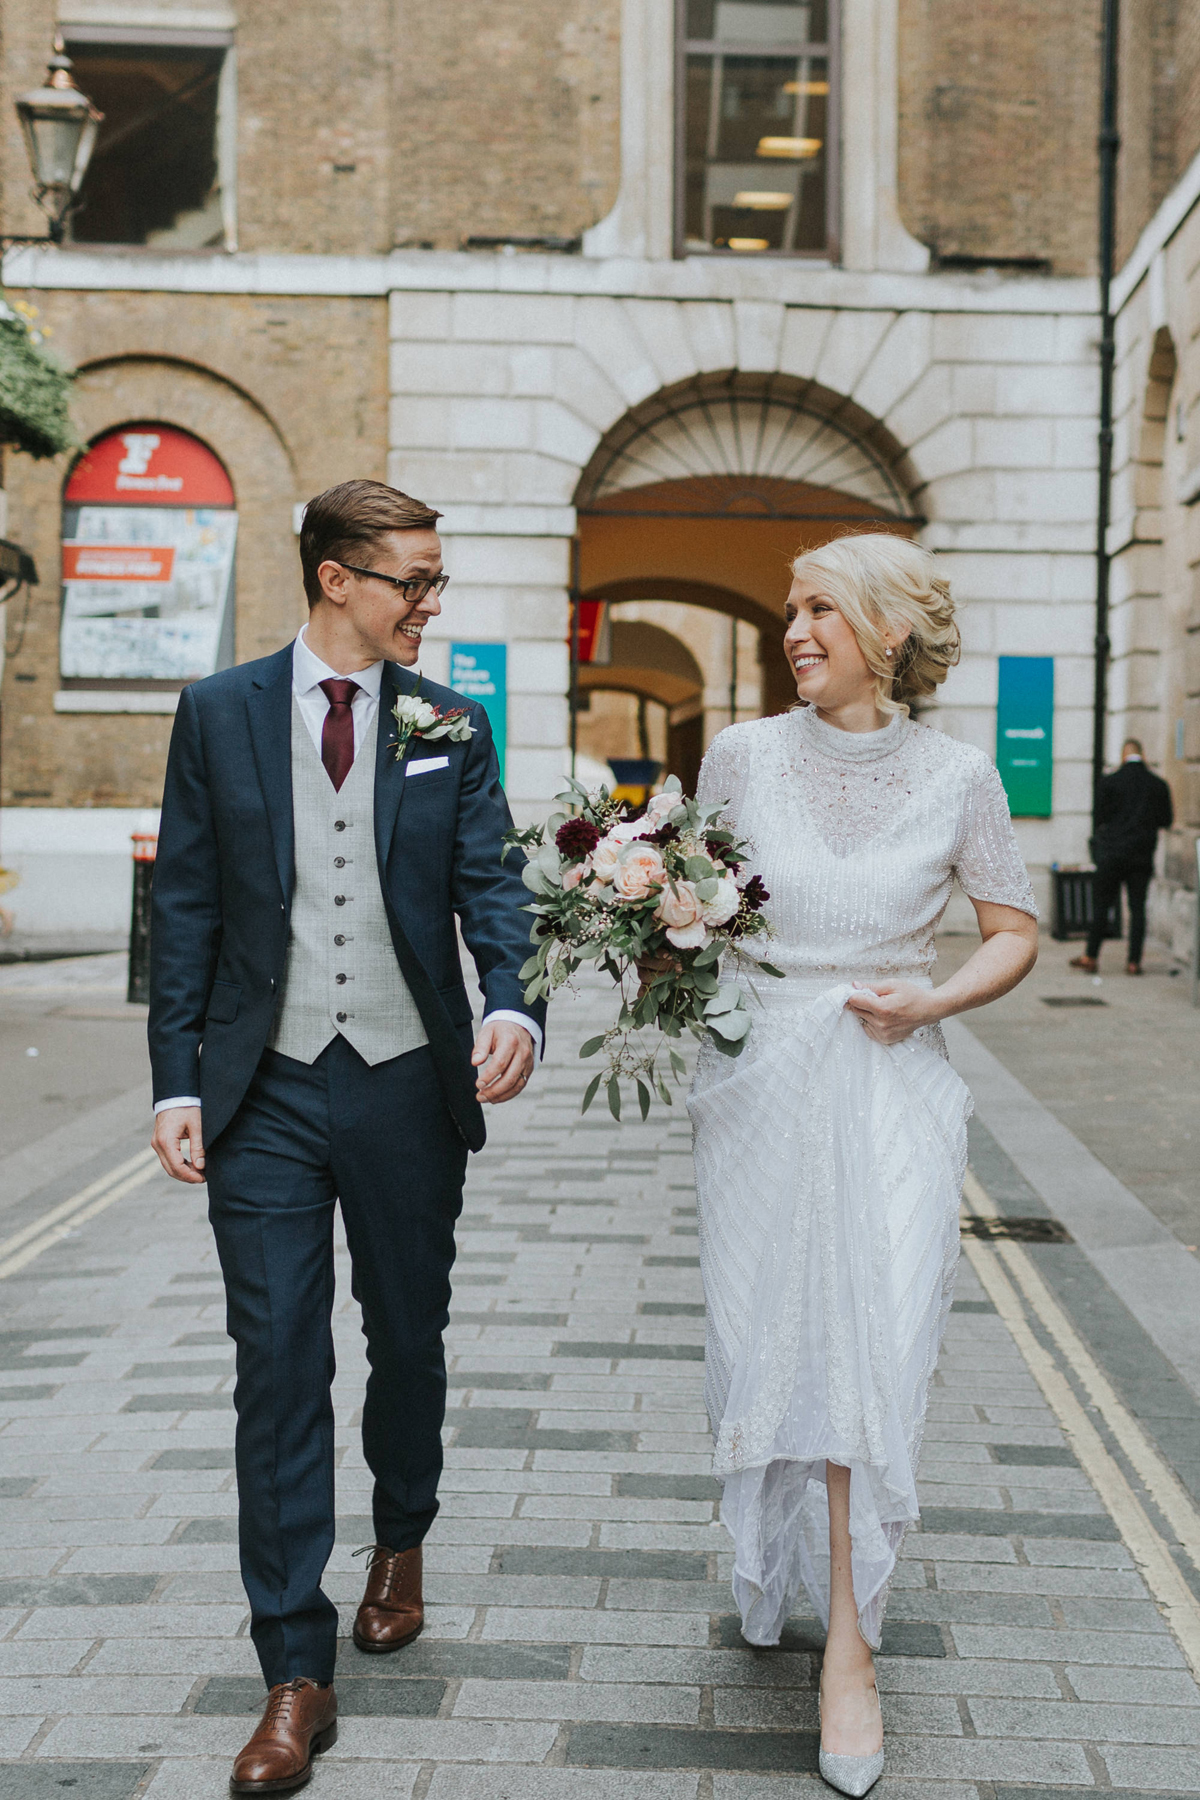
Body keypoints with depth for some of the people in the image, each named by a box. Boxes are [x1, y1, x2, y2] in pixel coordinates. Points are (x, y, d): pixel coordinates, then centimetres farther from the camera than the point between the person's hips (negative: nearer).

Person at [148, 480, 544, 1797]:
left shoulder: (450, 728, 4)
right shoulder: (218, 714, 1)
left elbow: (490, 885, -4)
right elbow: (184, 908, 1)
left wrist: (514, 1005, -25)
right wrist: (177, 1081, -5)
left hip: (409, 1085, 1)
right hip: (265, 1093, -1)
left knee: (407, 1342, 15)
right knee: (279, 1369, -2)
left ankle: (400, 1543, 44)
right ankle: (296, 1675, 5)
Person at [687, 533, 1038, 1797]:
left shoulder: (954, 774, -2)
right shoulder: (743, 755, 1)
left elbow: (1015, 933, 6)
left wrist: (934, 999, -11)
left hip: (889, 1089, -1)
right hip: (760, 1080, 2)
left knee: (870, 1350, -6)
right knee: (765, 1344, 10)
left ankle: (848, 1639, 6)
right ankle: (771, 1572, 35)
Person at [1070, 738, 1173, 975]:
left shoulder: (1109, 782, -6)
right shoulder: (1158, 785, 0)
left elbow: (1100, 818, -1)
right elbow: (1166, 821, 5)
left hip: (1113, 852, -2)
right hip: (1143, 855, 2)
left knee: (1100, 904, 6)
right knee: (1138, 907, 5)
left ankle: (1091, 957, 8)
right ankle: (1134, 962, 3)